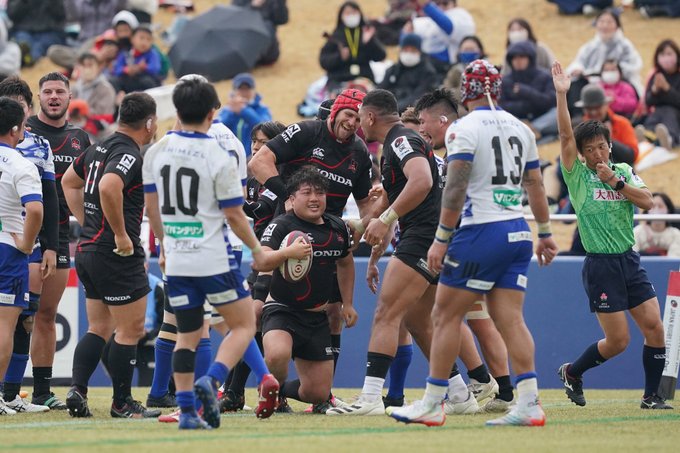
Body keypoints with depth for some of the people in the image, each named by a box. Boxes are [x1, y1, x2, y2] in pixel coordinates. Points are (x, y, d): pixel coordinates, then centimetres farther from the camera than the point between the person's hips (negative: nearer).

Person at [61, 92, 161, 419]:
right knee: (130, 330, 1)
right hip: (117, 256, -9)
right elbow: (108, 187, -34)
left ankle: (77, 389, 2)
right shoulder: (130, 155, -16)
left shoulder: (99, 149, 12)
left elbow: (69, 181, 26)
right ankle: (122, 403, 6)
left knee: (98, 328, 15)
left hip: (87, 249, 9)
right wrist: (120, 234, -24)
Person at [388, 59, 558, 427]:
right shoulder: (519, 128, 12)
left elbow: (456, 189, -15)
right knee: (509, 318, 4)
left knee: (445, 315, 1)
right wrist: (545, 234, 26)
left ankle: (432, 404, 3)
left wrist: (441, 239, -12)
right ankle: (529, 403, -6)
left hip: (481, 232, -7)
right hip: (518, 232, 7)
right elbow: (535, 185, 18)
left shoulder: (463, 128, -8)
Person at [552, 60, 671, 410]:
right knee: (618, 340, -4)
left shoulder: (624, 172, 11)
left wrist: (616, 181, -13)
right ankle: (571, 372, 21)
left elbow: (647, 201, -3)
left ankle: (651, 395, 8)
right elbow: (565, 135, -12)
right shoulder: (578, 175, 0)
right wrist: (561, 95, -20)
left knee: (655, 328, -4)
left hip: (630, 262, 4)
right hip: (600, 266, -4)